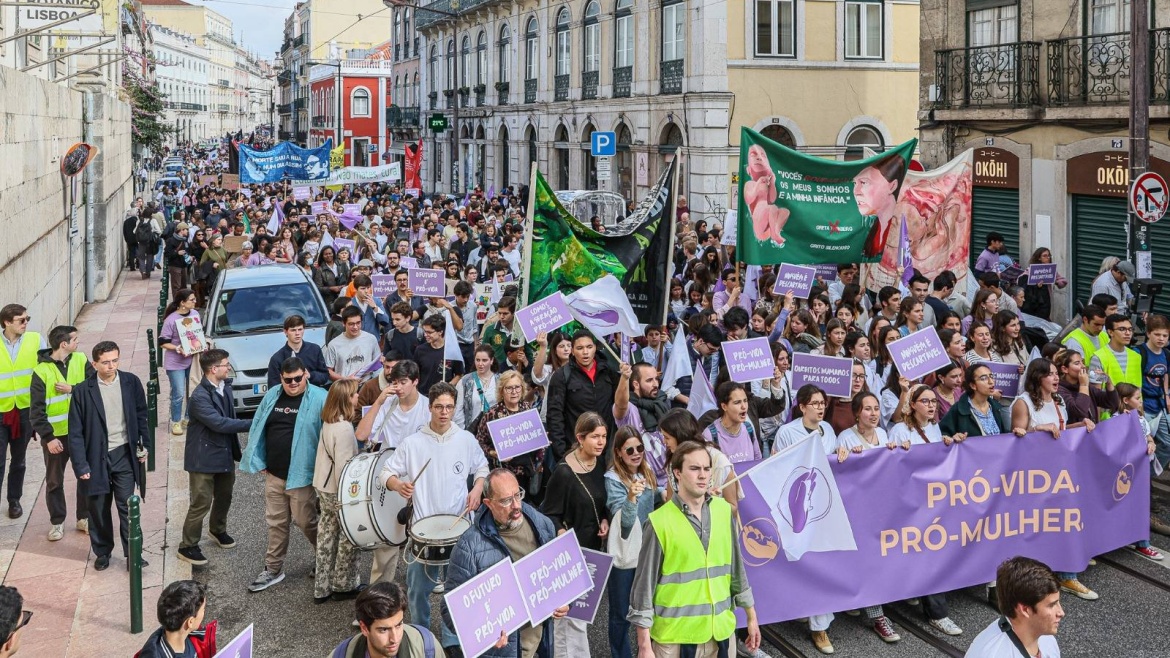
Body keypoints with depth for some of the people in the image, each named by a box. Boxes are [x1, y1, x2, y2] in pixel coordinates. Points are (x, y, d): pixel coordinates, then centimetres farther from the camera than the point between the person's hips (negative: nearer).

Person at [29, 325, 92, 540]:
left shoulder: (81, 361, -2)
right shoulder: (41, 372, -12)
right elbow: (36, 410, -12)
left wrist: (73, 389, -21)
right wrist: (48, 437, -18)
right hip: (55, 435, -3)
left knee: (86, 475, 11)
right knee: (54, 481, 10)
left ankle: (84, 517, 27)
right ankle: (57, 521, 26)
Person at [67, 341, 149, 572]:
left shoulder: (131, 382, -4)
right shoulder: (83, 391, -10)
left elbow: (141, 415, 8)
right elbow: (76, 432, -7)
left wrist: (144, 445, 5)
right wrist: (81, 465, -10)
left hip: (124, 454, 0)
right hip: (97, 457, 0)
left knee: (127, 506, 0)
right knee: (98, 508, 11)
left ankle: (133, 553, 9)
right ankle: (102, 552, 28)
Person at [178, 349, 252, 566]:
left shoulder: (225, 387, 3)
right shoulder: (200, 396, -23)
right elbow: (219, 423, -28)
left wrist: (236, 450, 12)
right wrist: (251, 424, -26)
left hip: (225, 454, 8)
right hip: (204, 457, -8)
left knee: (224, 496, 22)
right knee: (201, 503, -1)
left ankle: (218, 530, 46)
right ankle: (187, 546, 13)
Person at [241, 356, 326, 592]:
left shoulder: (318, 399, -13)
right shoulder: (272, 397, 6)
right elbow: (257, 429, 11)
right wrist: (259, 462, 7)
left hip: (302, 475, -5)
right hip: (274, 474, 6)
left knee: (305, 521, 5)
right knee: (275, 522, 13)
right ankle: (273, 569, 25)